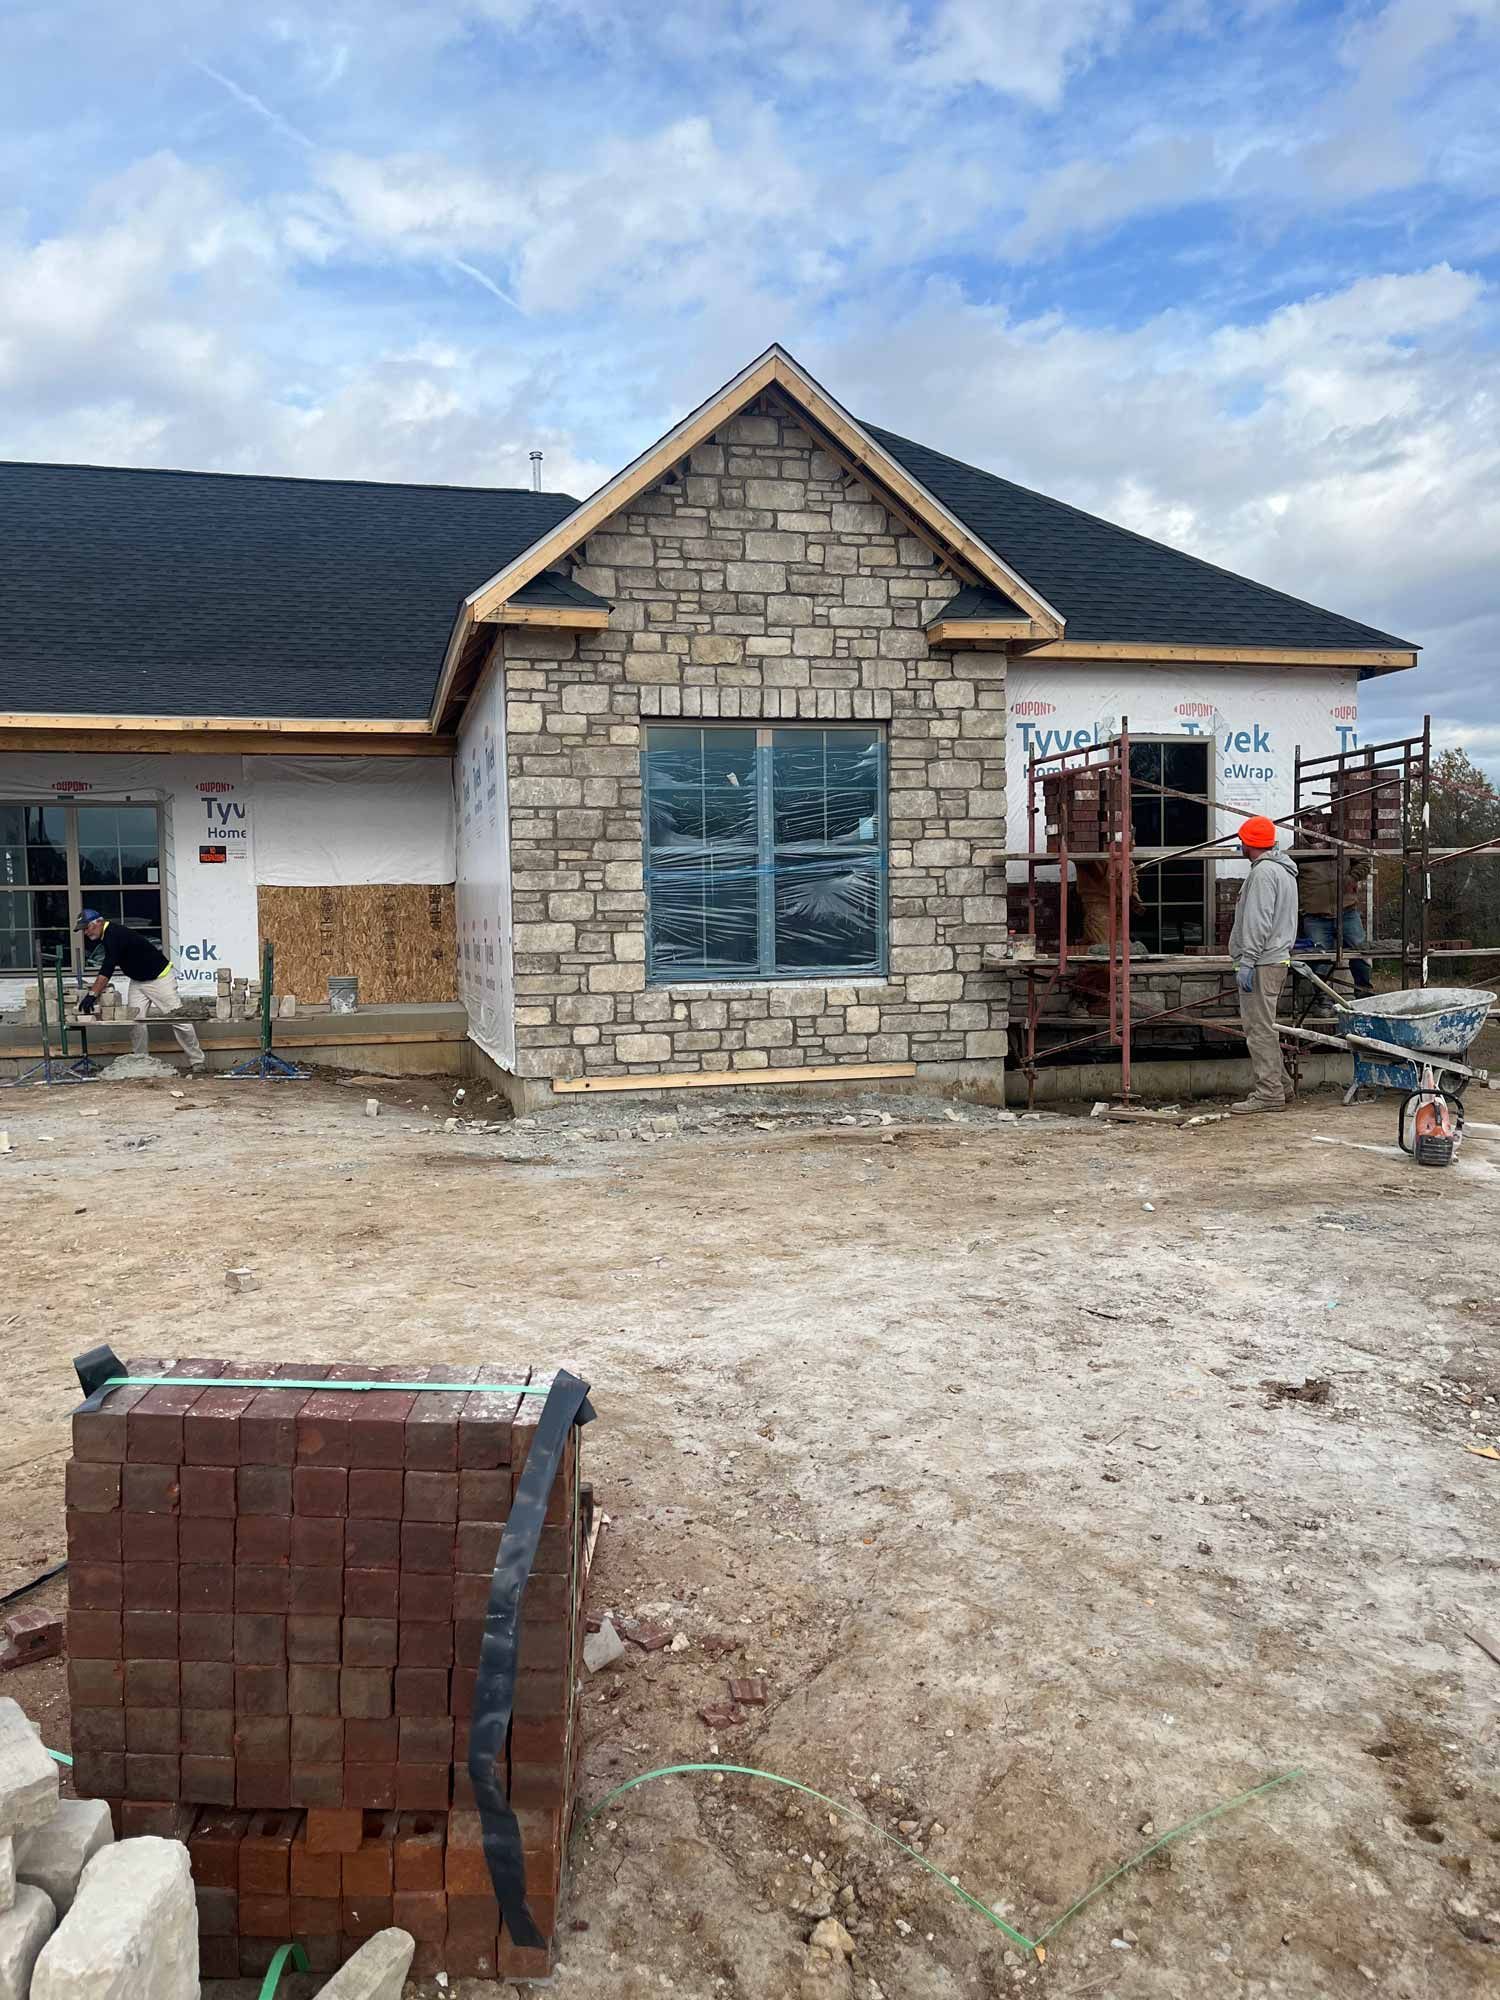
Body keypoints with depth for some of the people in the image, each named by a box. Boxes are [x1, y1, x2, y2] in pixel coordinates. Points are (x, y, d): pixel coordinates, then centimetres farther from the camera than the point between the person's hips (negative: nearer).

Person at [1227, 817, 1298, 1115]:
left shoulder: (1263, 871, -14)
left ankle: (1269, 1093, -8)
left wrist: (1247, 960, -22)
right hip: (1278, 958, 11)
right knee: (1264, 1026, 17)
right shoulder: (1283, 869, 20)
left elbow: (1258, 921, -21)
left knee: (1259, 1027, -9)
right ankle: (1277, 1084, 22)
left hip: (1262, 963, -11)